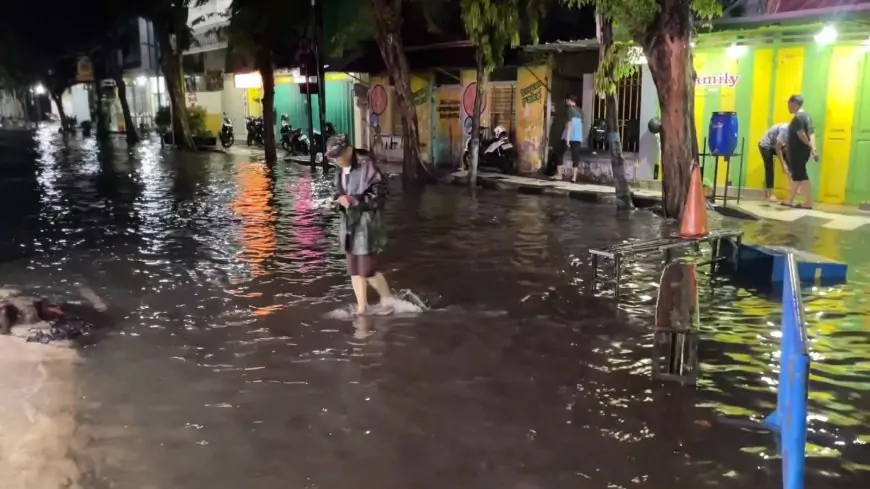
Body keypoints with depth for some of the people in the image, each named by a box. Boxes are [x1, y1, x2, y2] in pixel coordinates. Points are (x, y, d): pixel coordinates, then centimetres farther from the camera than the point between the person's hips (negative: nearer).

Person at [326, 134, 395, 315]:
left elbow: (381, 193, -17)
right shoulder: (341, 170, 9)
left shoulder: (366, 166, -16)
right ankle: (362, 306, 21)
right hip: (350, 223, 8)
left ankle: (388, 299, 17)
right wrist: (339, 200, -1)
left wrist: (353, 200, -20)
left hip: (366, 223, -8)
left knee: (368, 269, -5)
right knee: (354, 270, 10)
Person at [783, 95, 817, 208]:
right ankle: (790, 200, 22)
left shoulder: (797, 118, -15)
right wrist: (813, 147, 1)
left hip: (798, 151, -10)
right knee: (796, 175, 15)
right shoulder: (806, 116, 15)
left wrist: (810, 146, -10)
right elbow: (811, 133, 9)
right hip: (802, 151, 10)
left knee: (801, 176, -6)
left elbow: (801, 135, -22)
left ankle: (808, 202, -5)